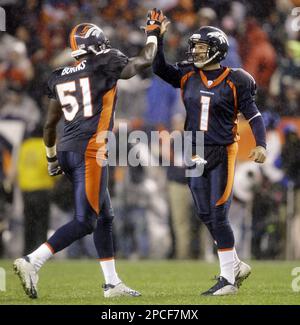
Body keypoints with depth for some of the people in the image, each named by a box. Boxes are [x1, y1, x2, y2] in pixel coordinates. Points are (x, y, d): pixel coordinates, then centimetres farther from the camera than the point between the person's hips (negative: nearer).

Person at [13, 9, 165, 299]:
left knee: (104, 218, 16)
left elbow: (50, 124, 19)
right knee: (85, 222, -8)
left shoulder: (60, 78, 14)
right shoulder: (105, 66, -3)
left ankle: (112, 283, 18)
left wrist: (52, 158, 30)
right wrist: (153, 31, 27)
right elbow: (145, 60, 12)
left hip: (67, 151, 8)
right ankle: (32, 262, -21)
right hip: (89, 153, -8)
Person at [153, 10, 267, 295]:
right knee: (205, 216, 9)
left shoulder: (233, 82, -6)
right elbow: (159, 68, 1)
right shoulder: (187, 76, 6)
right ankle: (236, 266, 24)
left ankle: (228, 278, -1)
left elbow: (253, 115, -4)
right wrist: (157, 37, -8)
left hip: (222, 154, -5)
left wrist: (260, 144, -16)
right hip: (195, 154, 5)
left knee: (218, 216, -8)